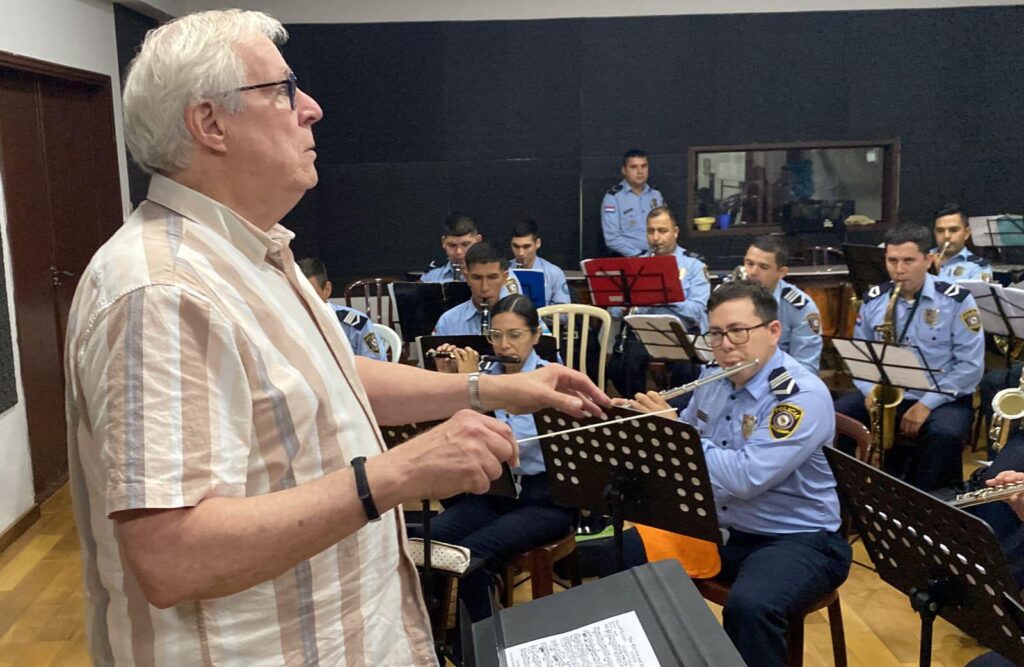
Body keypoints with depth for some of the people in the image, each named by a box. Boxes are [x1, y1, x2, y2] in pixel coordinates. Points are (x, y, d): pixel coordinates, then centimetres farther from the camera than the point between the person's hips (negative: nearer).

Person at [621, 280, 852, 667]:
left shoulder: (804, 395, -20)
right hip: (717, 528, 7)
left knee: (748, 608, -36)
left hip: (796, 540, -7)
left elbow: (746, 478, -31)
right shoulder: (712, 378, 3)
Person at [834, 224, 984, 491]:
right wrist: (870, 390, -11)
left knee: (945, 435, -36)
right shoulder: (873, 300, 4)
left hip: (943, 399, -3)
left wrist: (927, 404, -17)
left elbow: (971, 365, -10)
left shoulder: (956, 300, -8)